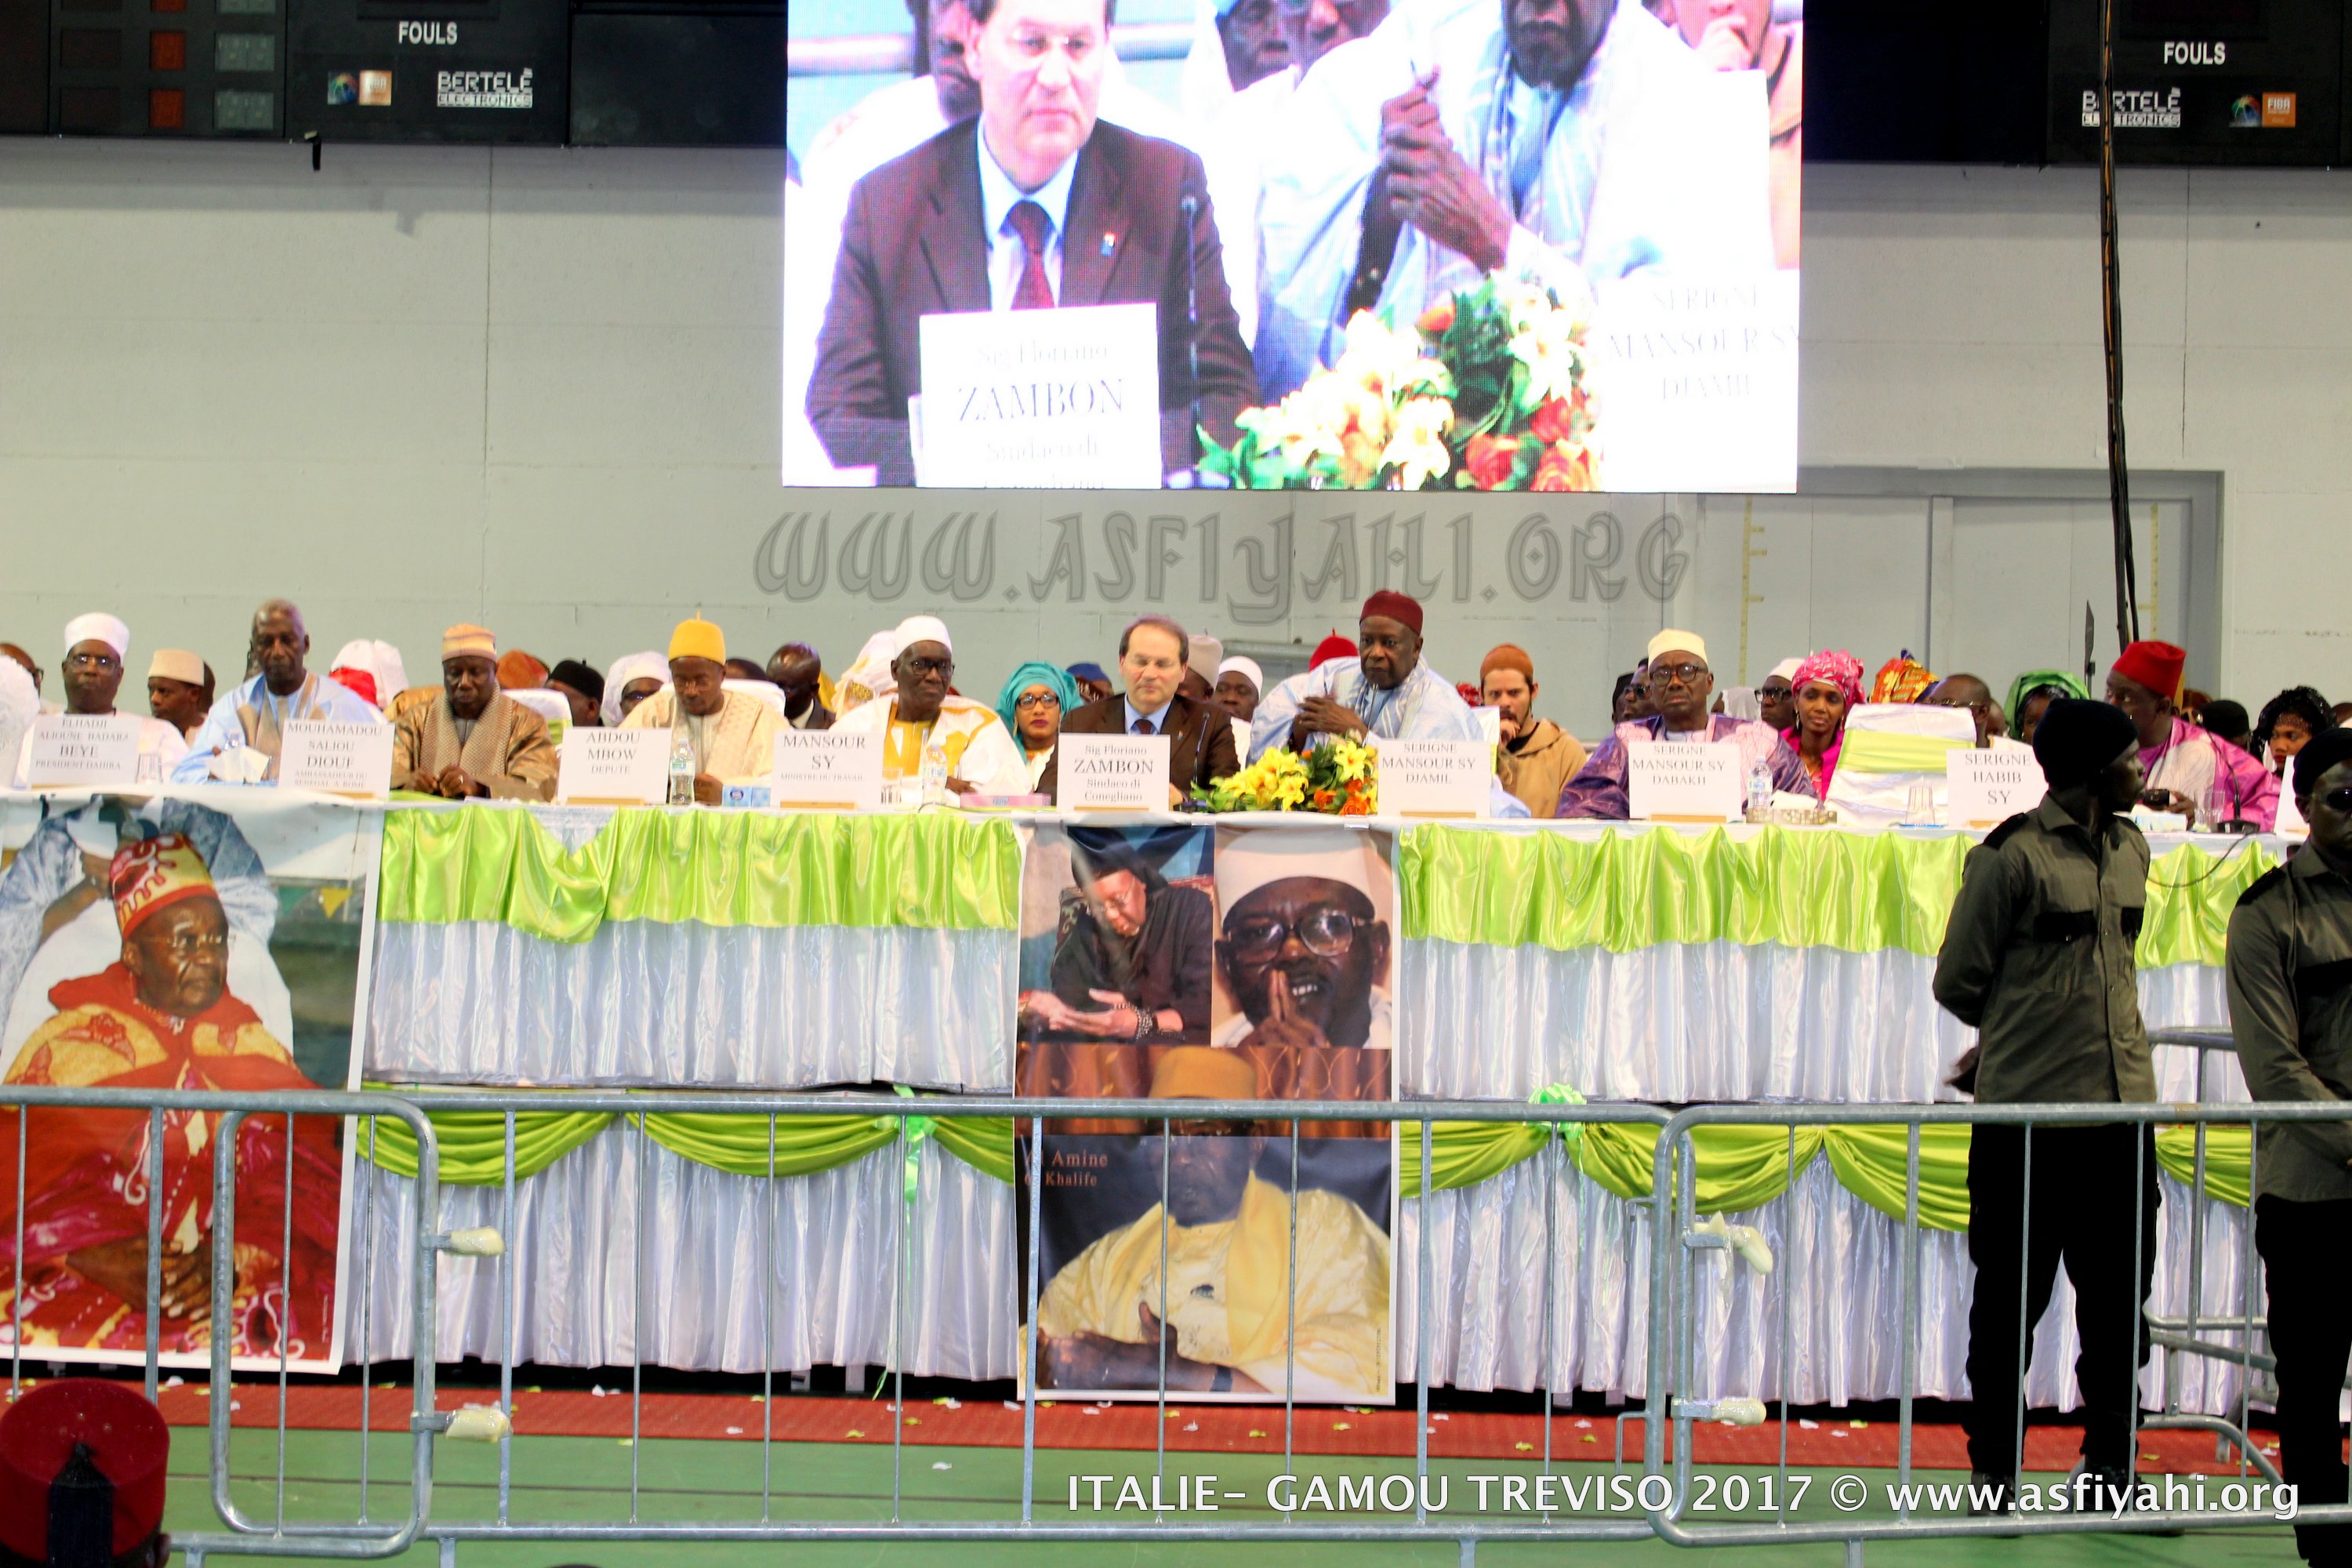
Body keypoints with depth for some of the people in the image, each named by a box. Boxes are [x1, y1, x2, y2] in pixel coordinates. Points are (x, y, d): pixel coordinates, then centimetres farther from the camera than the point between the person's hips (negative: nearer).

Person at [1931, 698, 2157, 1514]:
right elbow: (1957, 982, -1)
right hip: (2027, 1110, -6)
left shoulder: (2130, 848, 13)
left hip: (2121, 1107, 6)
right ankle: (1994, 1473, 12)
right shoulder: (2011, 857, -8)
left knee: (2121, 1300, 9)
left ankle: (2110, 1468, 19)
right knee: (2011, 1302, 3)